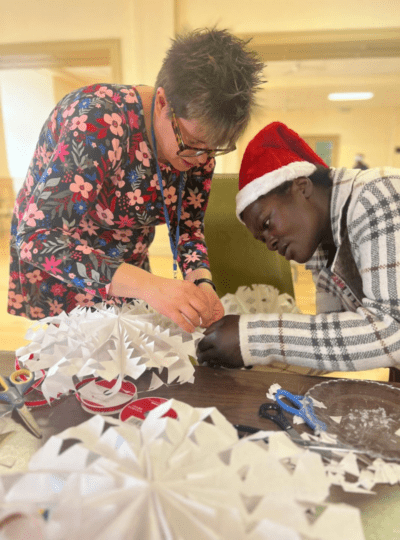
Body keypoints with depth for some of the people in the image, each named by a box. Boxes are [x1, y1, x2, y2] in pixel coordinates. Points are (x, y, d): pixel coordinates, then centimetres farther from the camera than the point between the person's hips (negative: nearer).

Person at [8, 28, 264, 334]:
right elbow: (36, 238, -35)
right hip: (56, 277, -5)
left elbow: (188, 226, -4)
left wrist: (201, 282, -25)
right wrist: (148, 285, -45)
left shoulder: (201, 137, -11)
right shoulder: (99, 125, -31)